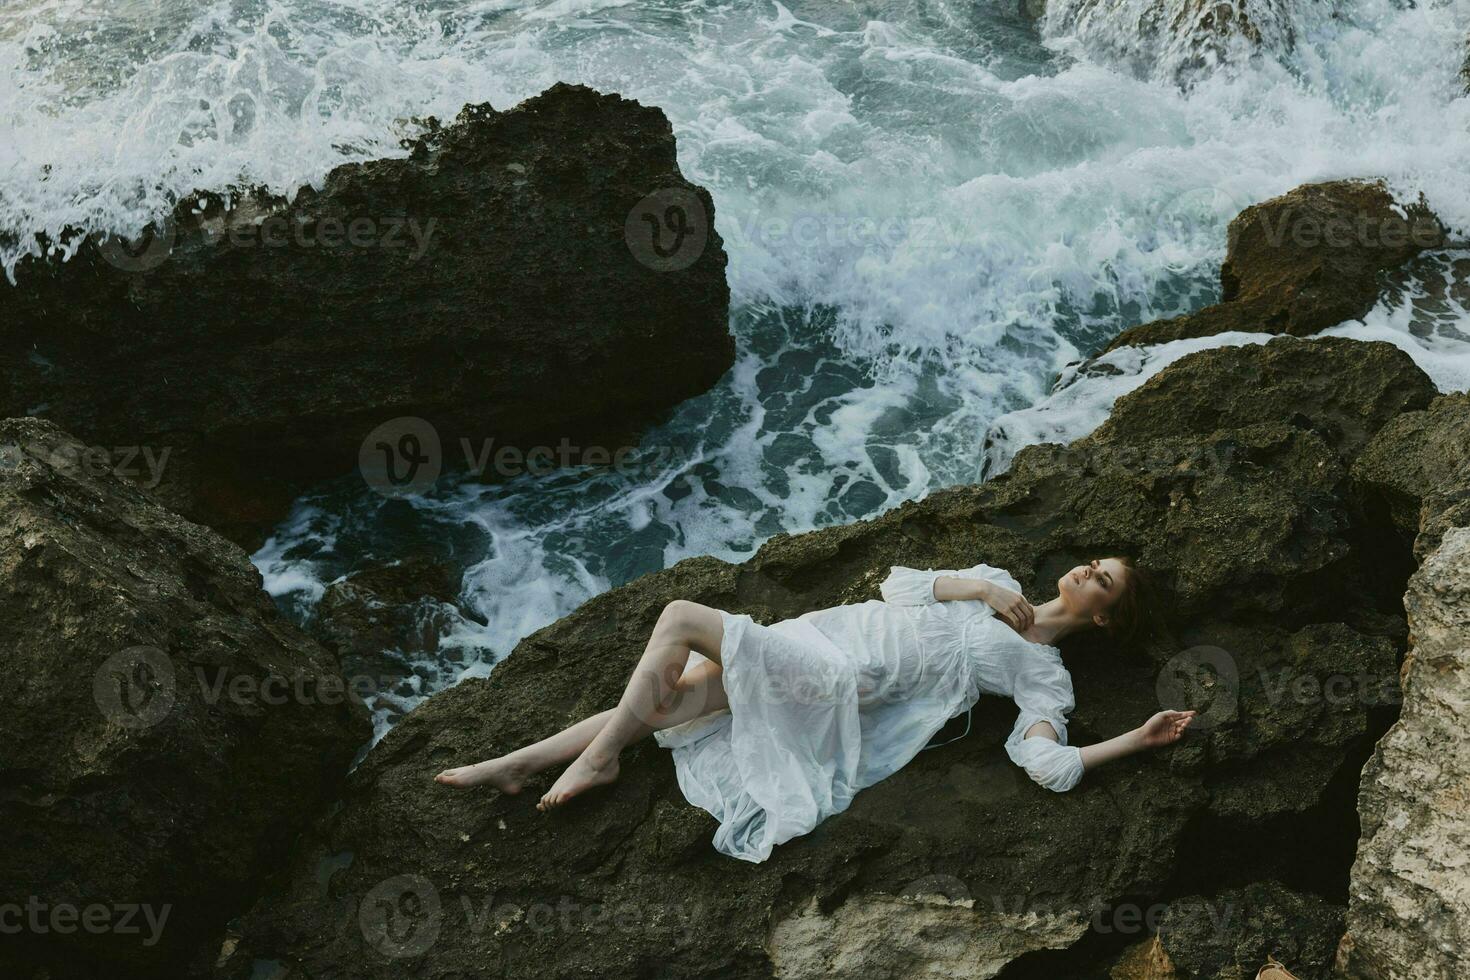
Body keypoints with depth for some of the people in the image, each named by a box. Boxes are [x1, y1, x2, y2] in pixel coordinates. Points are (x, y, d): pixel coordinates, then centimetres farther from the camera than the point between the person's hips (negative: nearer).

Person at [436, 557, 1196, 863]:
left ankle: (597, 761, -8)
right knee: (657, 701, -2)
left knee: (682, 617, -20)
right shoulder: (998, 583, 20)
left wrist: (1137, 740, -14)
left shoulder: (1044, 672, 2)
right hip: (822, 632, 6)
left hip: (840, 683, -6)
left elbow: (1049, 764, -12)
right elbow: (897, 584, 13)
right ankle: (512, 766, 9)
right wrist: (973, 586, 0)